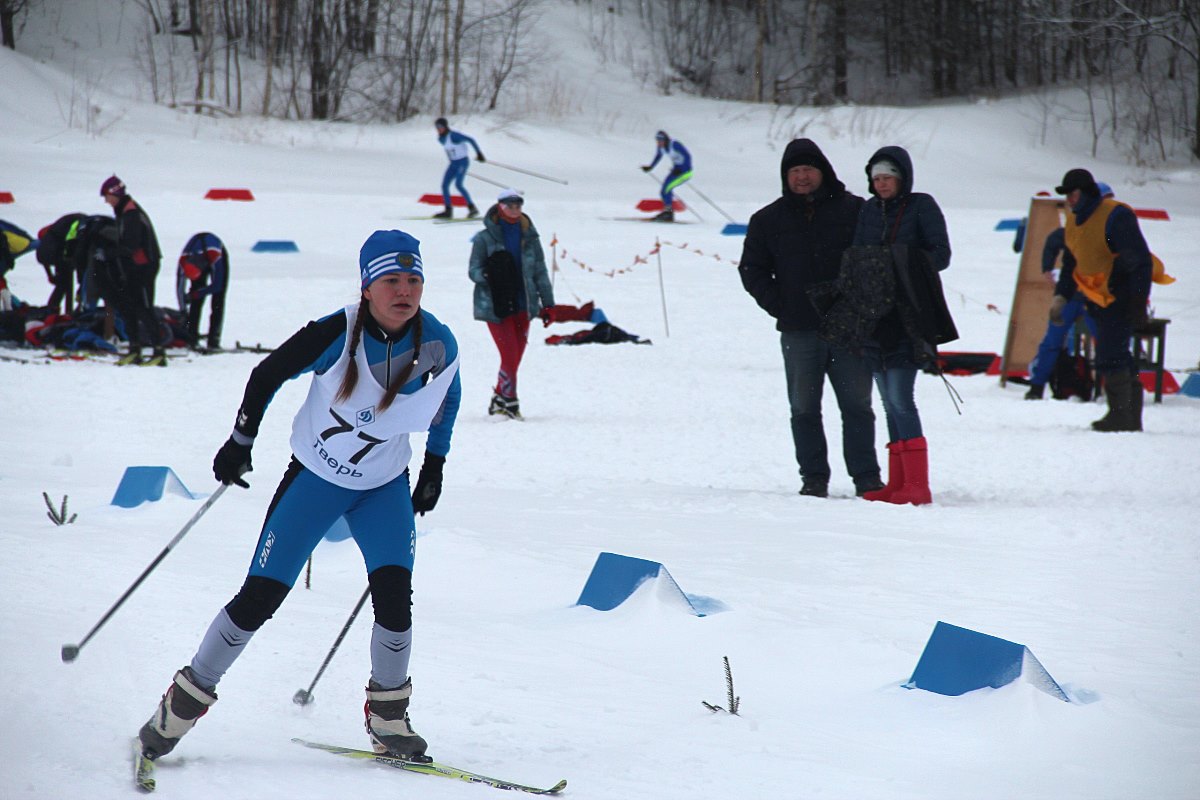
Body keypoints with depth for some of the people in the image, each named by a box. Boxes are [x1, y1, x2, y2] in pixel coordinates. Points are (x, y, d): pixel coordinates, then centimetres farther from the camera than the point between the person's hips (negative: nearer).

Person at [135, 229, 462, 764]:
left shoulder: (439, 347, -14)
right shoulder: (337, 334, -24)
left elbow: (446, 404, 9)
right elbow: (267, 375, -9)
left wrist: (435, 466, 11)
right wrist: (240, 442, -6)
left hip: (385, 486, 2)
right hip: (314, 478, -2)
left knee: (394, 593, -19)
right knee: (259, 598, -6)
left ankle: (387, 716, 1)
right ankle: (187, 698, 11)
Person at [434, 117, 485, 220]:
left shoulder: (454, 135, -20)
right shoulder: (441, 138, 5)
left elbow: (471, 140, -18)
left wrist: (479, 154, -16)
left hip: (463, 162, -9)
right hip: (453, 163, 9)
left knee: (458, 184, -21)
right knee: (444, 185, 1)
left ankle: (472, 207, -14)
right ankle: (448, 211, 6)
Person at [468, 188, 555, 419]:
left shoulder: (529, 238, 8)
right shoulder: (485, 238, -3)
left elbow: (540, 273, 13)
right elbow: (473, 270, -2)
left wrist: (548, 303, 11)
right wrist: (487, 275, -25)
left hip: (522, 305, 4)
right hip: (495, 306, -4)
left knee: (515, 357, 5)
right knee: (510, 355, -11)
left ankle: (500, 399, 19)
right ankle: (509, 402, 0)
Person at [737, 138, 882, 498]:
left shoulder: (854, 210, 4)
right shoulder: (768, 220, 9)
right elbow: (752, 269, 12)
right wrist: (778, 306, -1)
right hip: (798, 332, 2)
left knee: (857, 406, 0)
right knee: (804, 409, 4)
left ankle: (866, 476, 5)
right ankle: (814, 477, 10)